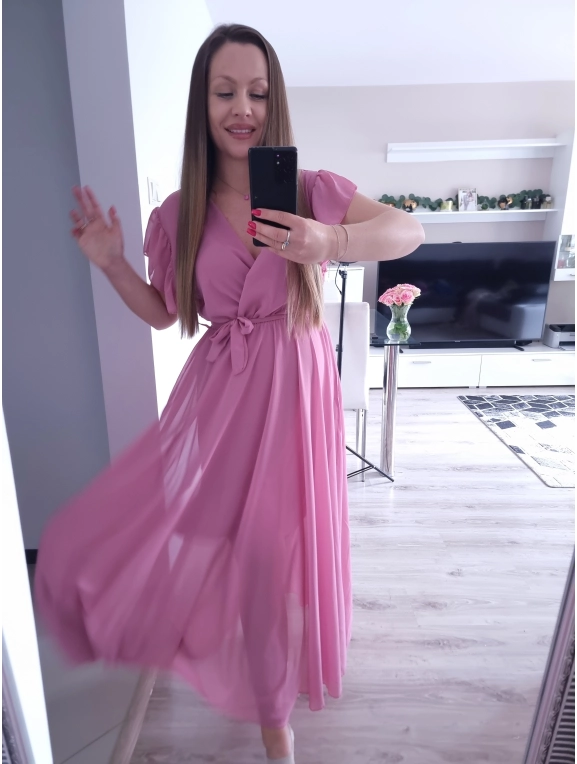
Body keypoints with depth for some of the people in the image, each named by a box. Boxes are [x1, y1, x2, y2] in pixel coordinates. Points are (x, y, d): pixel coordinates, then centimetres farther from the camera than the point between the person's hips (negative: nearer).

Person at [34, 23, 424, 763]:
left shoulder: (311, 192, 0)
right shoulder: (180, 214, 5)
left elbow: (412, 231, -2)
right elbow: (164, 313, 14)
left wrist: (330, 241, -19)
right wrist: (111, 263, -2)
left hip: (293, 393, -1)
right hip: (216, 396, 2)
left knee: (278, 557, 8)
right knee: (89, 541, 0)